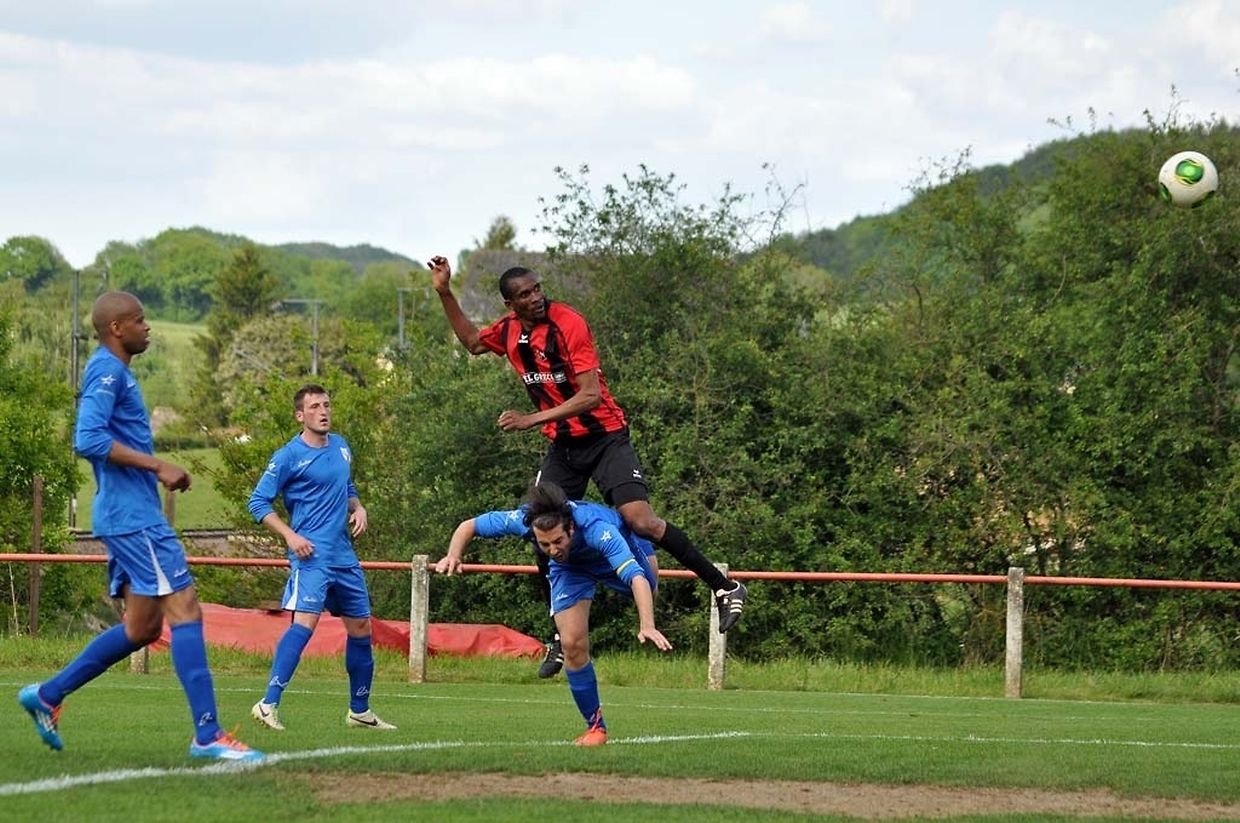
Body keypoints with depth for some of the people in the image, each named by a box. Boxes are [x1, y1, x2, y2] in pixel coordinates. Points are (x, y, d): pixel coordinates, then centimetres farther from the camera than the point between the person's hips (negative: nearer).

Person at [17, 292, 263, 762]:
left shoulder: (114, 372, 19)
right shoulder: (107, 372, -11)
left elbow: (97, 440, 27)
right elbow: (88, 439, -23)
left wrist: (156, 473, 18)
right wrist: (158, 467, -22)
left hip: (128, 516, 11)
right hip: (133, 515, -11)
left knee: (141, 627, 13)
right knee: (185, 611, -12)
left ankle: (47, 696, 19)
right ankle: (207, 735, -15)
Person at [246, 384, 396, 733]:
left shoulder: (341, 447, 14)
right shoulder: (288, 456, -7)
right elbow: (258, 502, -5)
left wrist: (358, 508, 8)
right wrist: (290, 535, -16)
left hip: (344, 556, 8)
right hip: (311, 555, -7)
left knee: (361, 628, 12)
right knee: (305, 622, -23)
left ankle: (360, 711, 27)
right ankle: (268, 705, -25)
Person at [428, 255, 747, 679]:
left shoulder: (568, 324, -19)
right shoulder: (509, 330, 3)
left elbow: (591, 395, -22)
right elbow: (472, 341, 26)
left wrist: (533, 419, -26)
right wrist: (444, 292, 16)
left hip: (604, 437, -7)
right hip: (562, 446, 7)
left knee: (641, 521, -21)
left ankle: (725, 588, -10)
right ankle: (561, 638, 16)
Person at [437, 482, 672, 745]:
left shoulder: (596, 528, -48)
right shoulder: (522, 520, -38)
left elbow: (636, 577, -56)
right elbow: (469, 526, -22)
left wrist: (647, 626, -69)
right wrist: (453, 556, -42)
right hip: (571, 568, 1)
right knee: (573, 644, -13)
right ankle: (595, 726, 3)